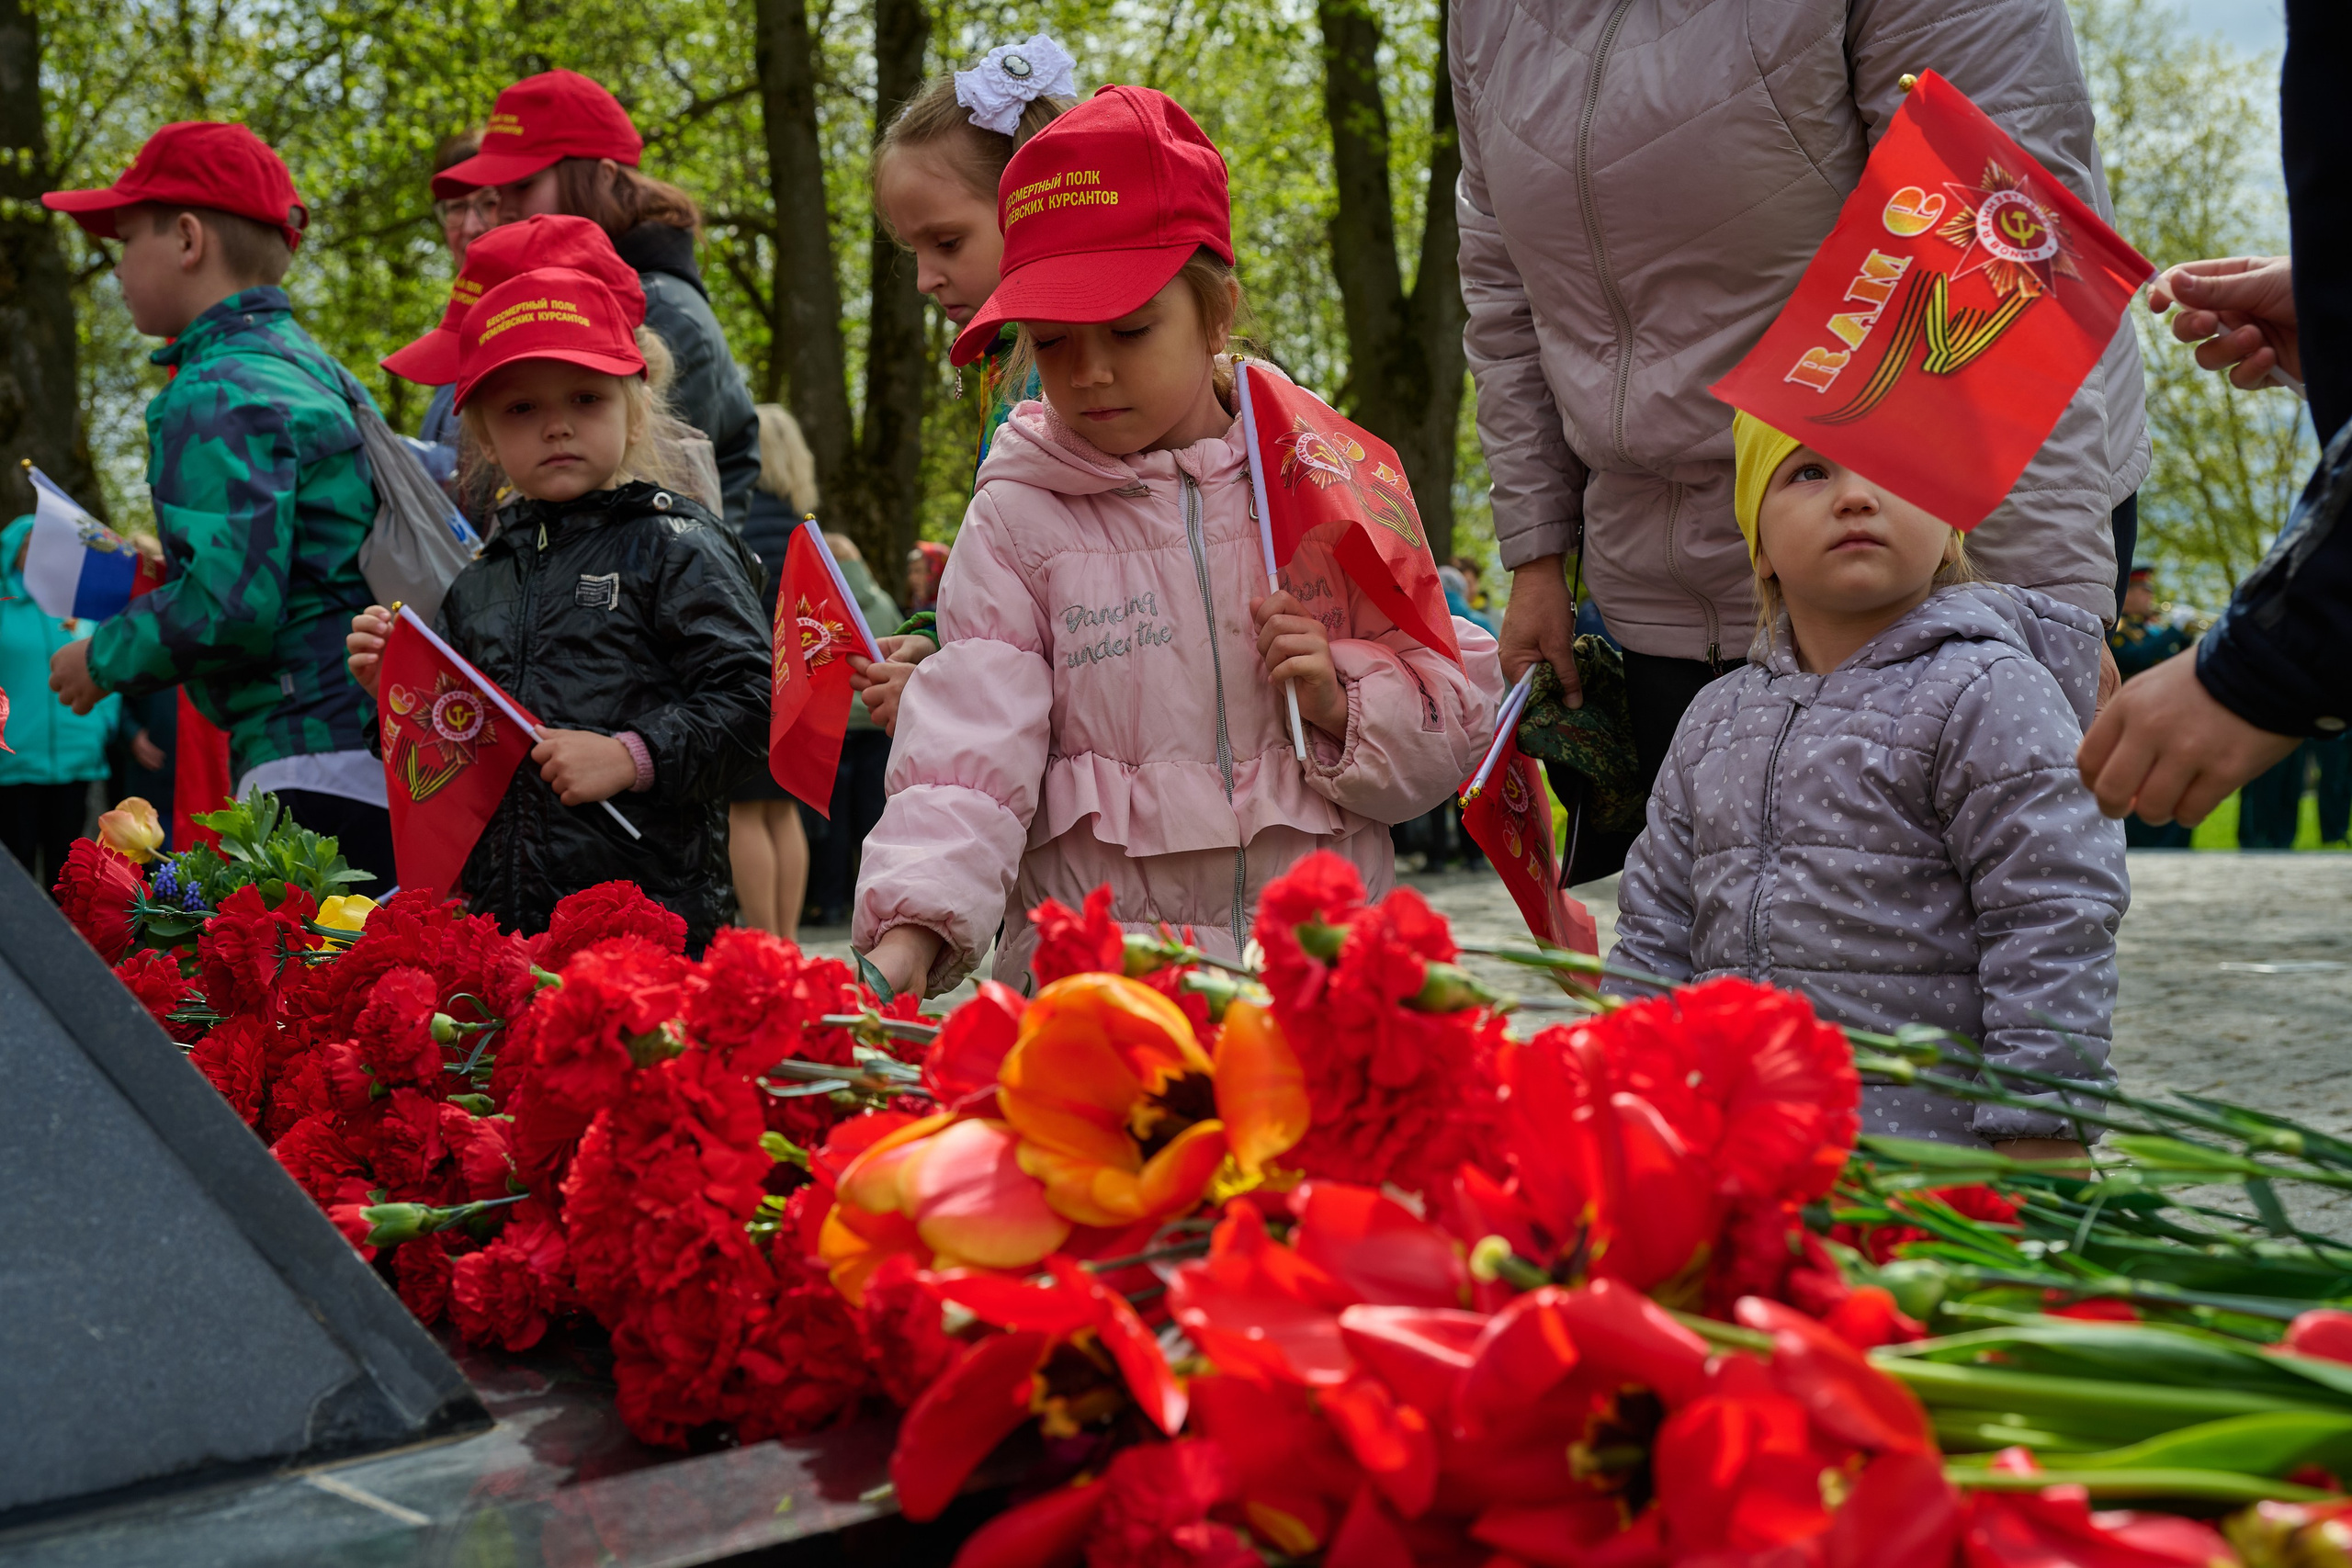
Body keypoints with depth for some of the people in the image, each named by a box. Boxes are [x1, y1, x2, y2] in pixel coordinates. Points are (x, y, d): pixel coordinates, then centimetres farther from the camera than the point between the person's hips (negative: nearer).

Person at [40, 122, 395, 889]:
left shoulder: (218, 398, -11)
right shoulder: (313, 367, 18)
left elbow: (231, 608, -20)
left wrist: (104, 658, -4)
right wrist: (170, 580, 25)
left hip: (315, 766, -10)